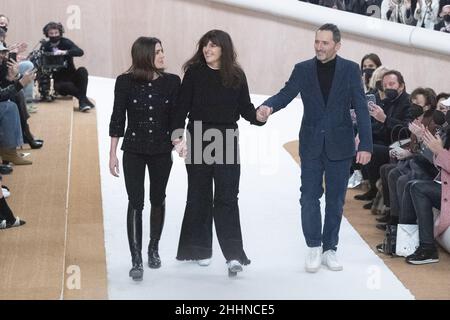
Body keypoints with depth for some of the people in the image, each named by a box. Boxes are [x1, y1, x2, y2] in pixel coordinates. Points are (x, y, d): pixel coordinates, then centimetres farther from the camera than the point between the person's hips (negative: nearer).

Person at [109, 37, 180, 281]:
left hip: (162, 151, 2)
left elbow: (175, 117, 1)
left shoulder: (172, 82, -6)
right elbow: (117, 118, -4)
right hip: (134, 151, -2)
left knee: (158, 201, 15)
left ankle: (154, 249, 35)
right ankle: (136, 260, 1)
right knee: (135, 203, -4)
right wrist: (113, 153, -3)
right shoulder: (125, 82, -9)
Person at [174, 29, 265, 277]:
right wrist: (177, 133, -14)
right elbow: (183, 106, -4)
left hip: (226, 140, 0)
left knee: (227, 197, -4)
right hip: (198, 138, 0)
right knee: (199, 195, 9)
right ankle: (200, 249, 21)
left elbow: (245, 108, 4)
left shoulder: (236, 75, 2)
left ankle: (234, 254, -8)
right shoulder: (194, 73, -2)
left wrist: (258, 116, -17)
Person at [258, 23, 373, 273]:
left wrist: (366, 145, -11)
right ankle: (313, 247, 15)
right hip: (311, 145, 1)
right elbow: (285, 94, -4)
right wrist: (268, 106, -27)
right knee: (309, 197, 0)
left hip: (339, 146, 0)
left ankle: (329, 249, 19)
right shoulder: (303, 69, 1)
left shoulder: (350, 69, -3)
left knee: (335, 200, 7)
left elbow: (361, 108, -5)